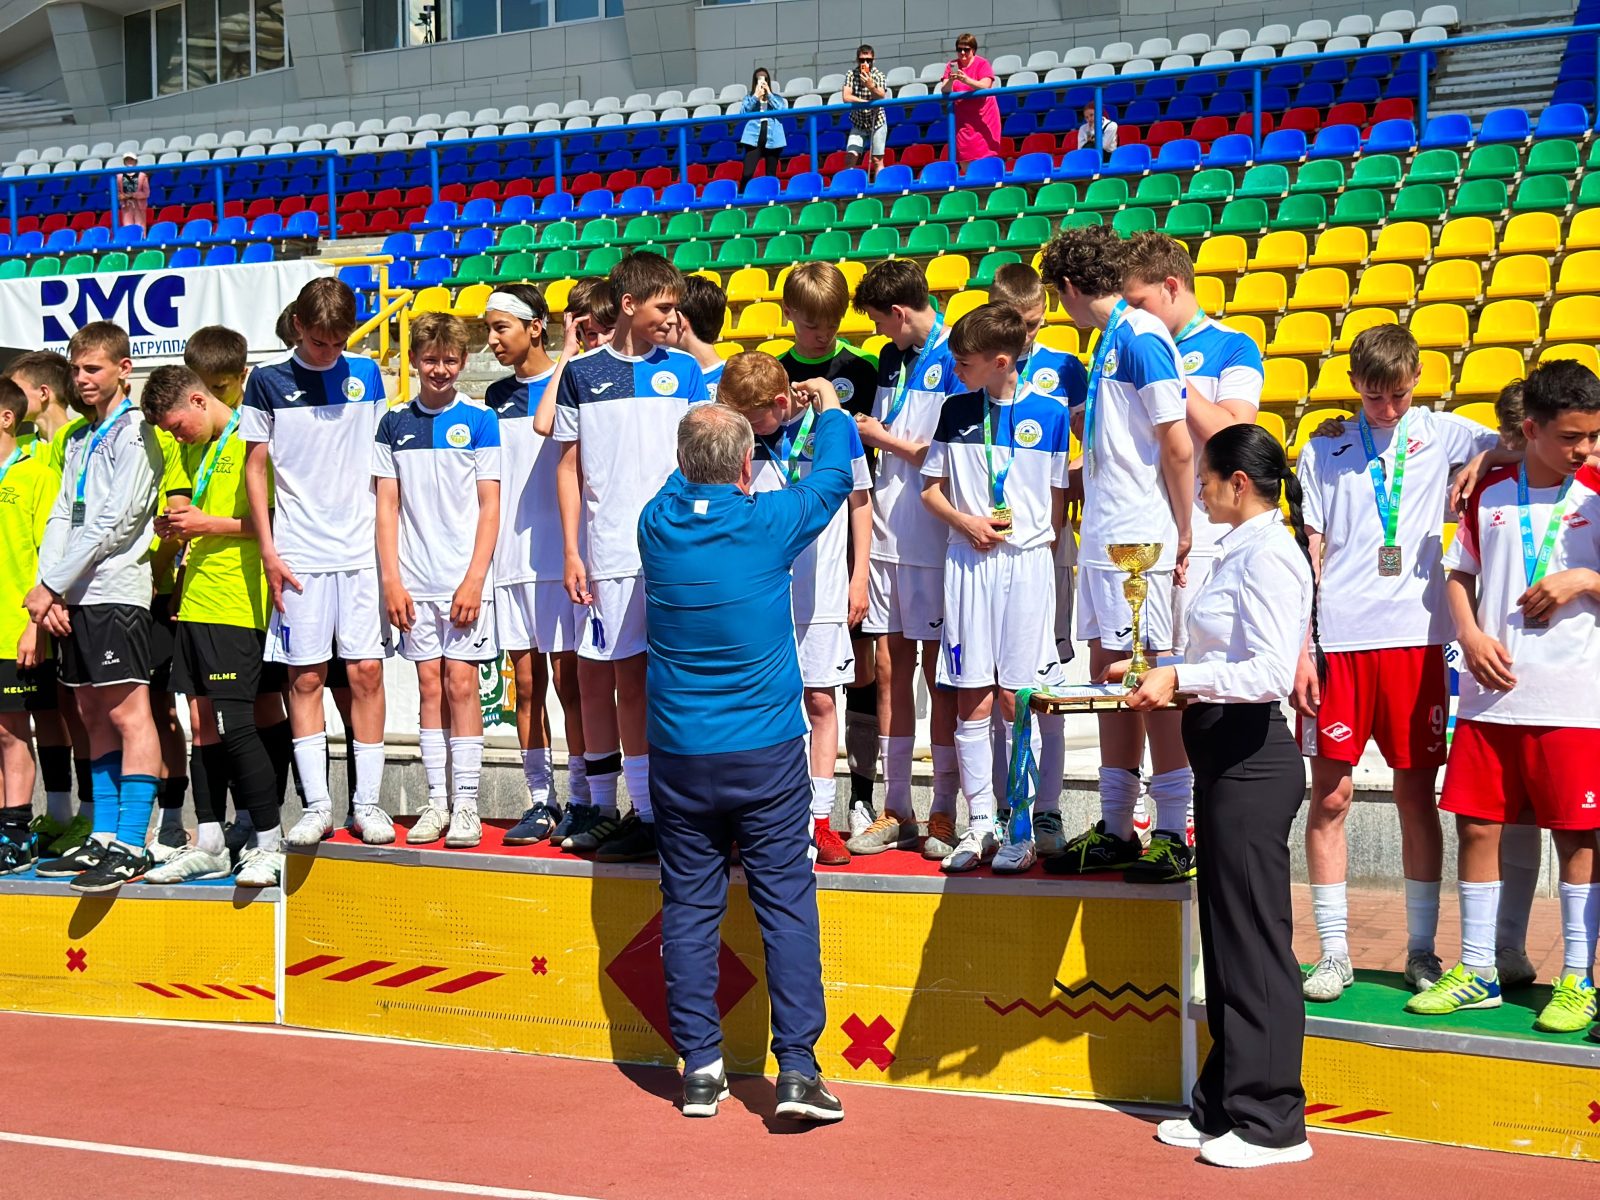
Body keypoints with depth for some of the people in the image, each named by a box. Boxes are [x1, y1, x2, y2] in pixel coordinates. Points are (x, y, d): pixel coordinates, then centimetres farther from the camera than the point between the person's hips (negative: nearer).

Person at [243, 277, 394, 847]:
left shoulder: (366, 375, 8)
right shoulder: (268, 382, 3)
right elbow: (256, 466, 5)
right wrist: (268, 550, -2)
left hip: (362, 549, 1)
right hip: (299, 554, -1)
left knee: (366, 672, 0)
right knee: (305, 677, 1)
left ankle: (366, 802, 7)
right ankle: (317, 805, 8)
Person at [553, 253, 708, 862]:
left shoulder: (682, 370, 8)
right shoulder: (582, 373, 8)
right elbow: (570, 466, 9)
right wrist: (571, 551, 3)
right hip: (609, 553, 1)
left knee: (637, 678, -2)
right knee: (596, 676, 3)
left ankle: (651, 813, 4)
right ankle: (600, 807, 14)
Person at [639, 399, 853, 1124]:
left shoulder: (657, 524, -1)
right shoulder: (769, 522, -9)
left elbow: (685, 482, 23)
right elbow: (832, 476, 11)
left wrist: (710, 443, 38)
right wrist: (829, 406, 28)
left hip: (679, 757, 3)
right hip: (767, 752, -3)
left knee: (689, 908, 7)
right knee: (787, 902, 1)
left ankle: (700, 1066, 10)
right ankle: (797, 1068, -2)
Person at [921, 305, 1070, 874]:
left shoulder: (1048, 414, 0)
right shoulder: (956, 411, 9)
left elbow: (1059, 500, 4)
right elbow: (931, 489, 12)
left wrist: (1039, 539, -7)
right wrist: (966, 522, -5)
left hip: (1028, 561, -3)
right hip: (967, 561, 3)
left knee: (1016, 699, -2)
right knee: (973, 699, 3)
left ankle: (1023, 829, 6)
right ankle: (979, 824, 11)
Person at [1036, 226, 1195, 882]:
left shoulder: (1139, 337, -13)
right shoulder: (1111, 340, 16)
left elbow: (1177, 445, -17)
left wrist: (1183, 533, -13)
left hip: (1141, 540, -10)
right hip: (1105, 538, 10)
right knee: (1111, 677, 12)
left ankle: (1173, 836, 3)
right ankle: (1116, 829, 19)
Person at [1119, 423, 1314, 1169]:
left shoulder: (1268, 555, -16)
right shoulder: (1240, 551, 13)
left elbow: (1270, 673, -25)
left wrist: (1180, 678, -22)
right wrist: (1153, 668, 16)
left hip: (1251, 760, -10)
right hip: (1222, 757, 10)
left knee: (1254, 939, -2)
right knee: (1224, 938, 15)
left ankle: (1271, 1122, 7)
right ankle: (1225, 1104, 25)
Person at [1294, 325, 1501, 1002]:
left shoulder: (1441, 433, 8)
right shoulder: (1324, 451, 9)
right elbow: (1309, 555, 7)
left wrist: (1476, 471, -18)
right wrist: (1300, 650, 0)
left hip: (1414, 638, 0)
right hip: (1339, 640, 0)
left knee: (1416, 793, 5)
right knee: (1330, 795, 1)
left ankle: (1422, 950, 16)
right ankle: (1333, 953, 10)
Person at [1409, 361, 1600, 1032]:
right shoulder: (1490, 494, 6)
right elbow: (1459, 574, 11)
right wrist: (1470, 636, -4)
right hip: (1492, 693, 3)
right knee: (1476, 825, 5)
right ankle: (1476, 973, 17)